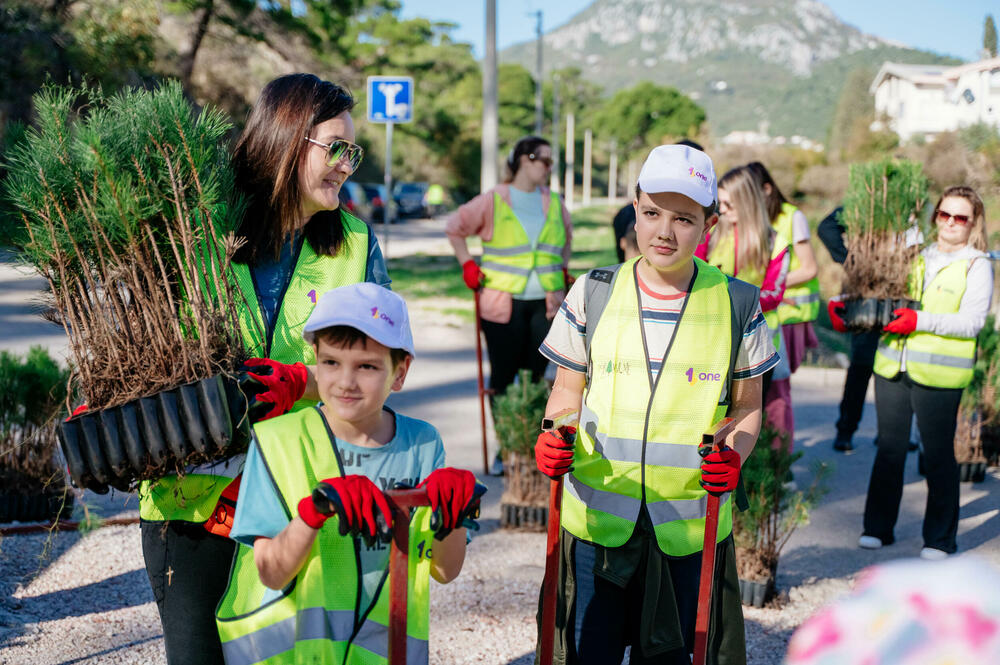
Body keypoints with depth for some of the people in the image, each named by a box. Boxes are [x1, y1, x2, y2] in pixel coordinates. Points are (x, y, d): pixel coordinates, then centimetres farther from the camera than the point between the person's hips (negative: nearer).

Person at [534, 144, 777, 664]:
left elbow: (747, 406, 7)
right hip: (597, 518, 0)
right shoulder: (593, 295, -2)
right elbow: (568, 390, 8)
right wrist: (553, 440, -12)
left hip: (690, 524, 0)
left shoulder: (736, 305, -2)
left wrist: (734, 456, -13)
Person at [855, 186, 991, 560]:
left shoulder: (977, 266, 1)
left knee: (938, 455, 1)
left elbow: (972, 321, -10)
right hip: (892, 367, 4)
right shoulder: (916, 257, 15)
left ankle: (940, 539, 13)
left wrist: (921, 321, -21)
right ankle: (878, 528, 21)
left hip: (938, 374, -4)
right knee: (890, 449, 10)